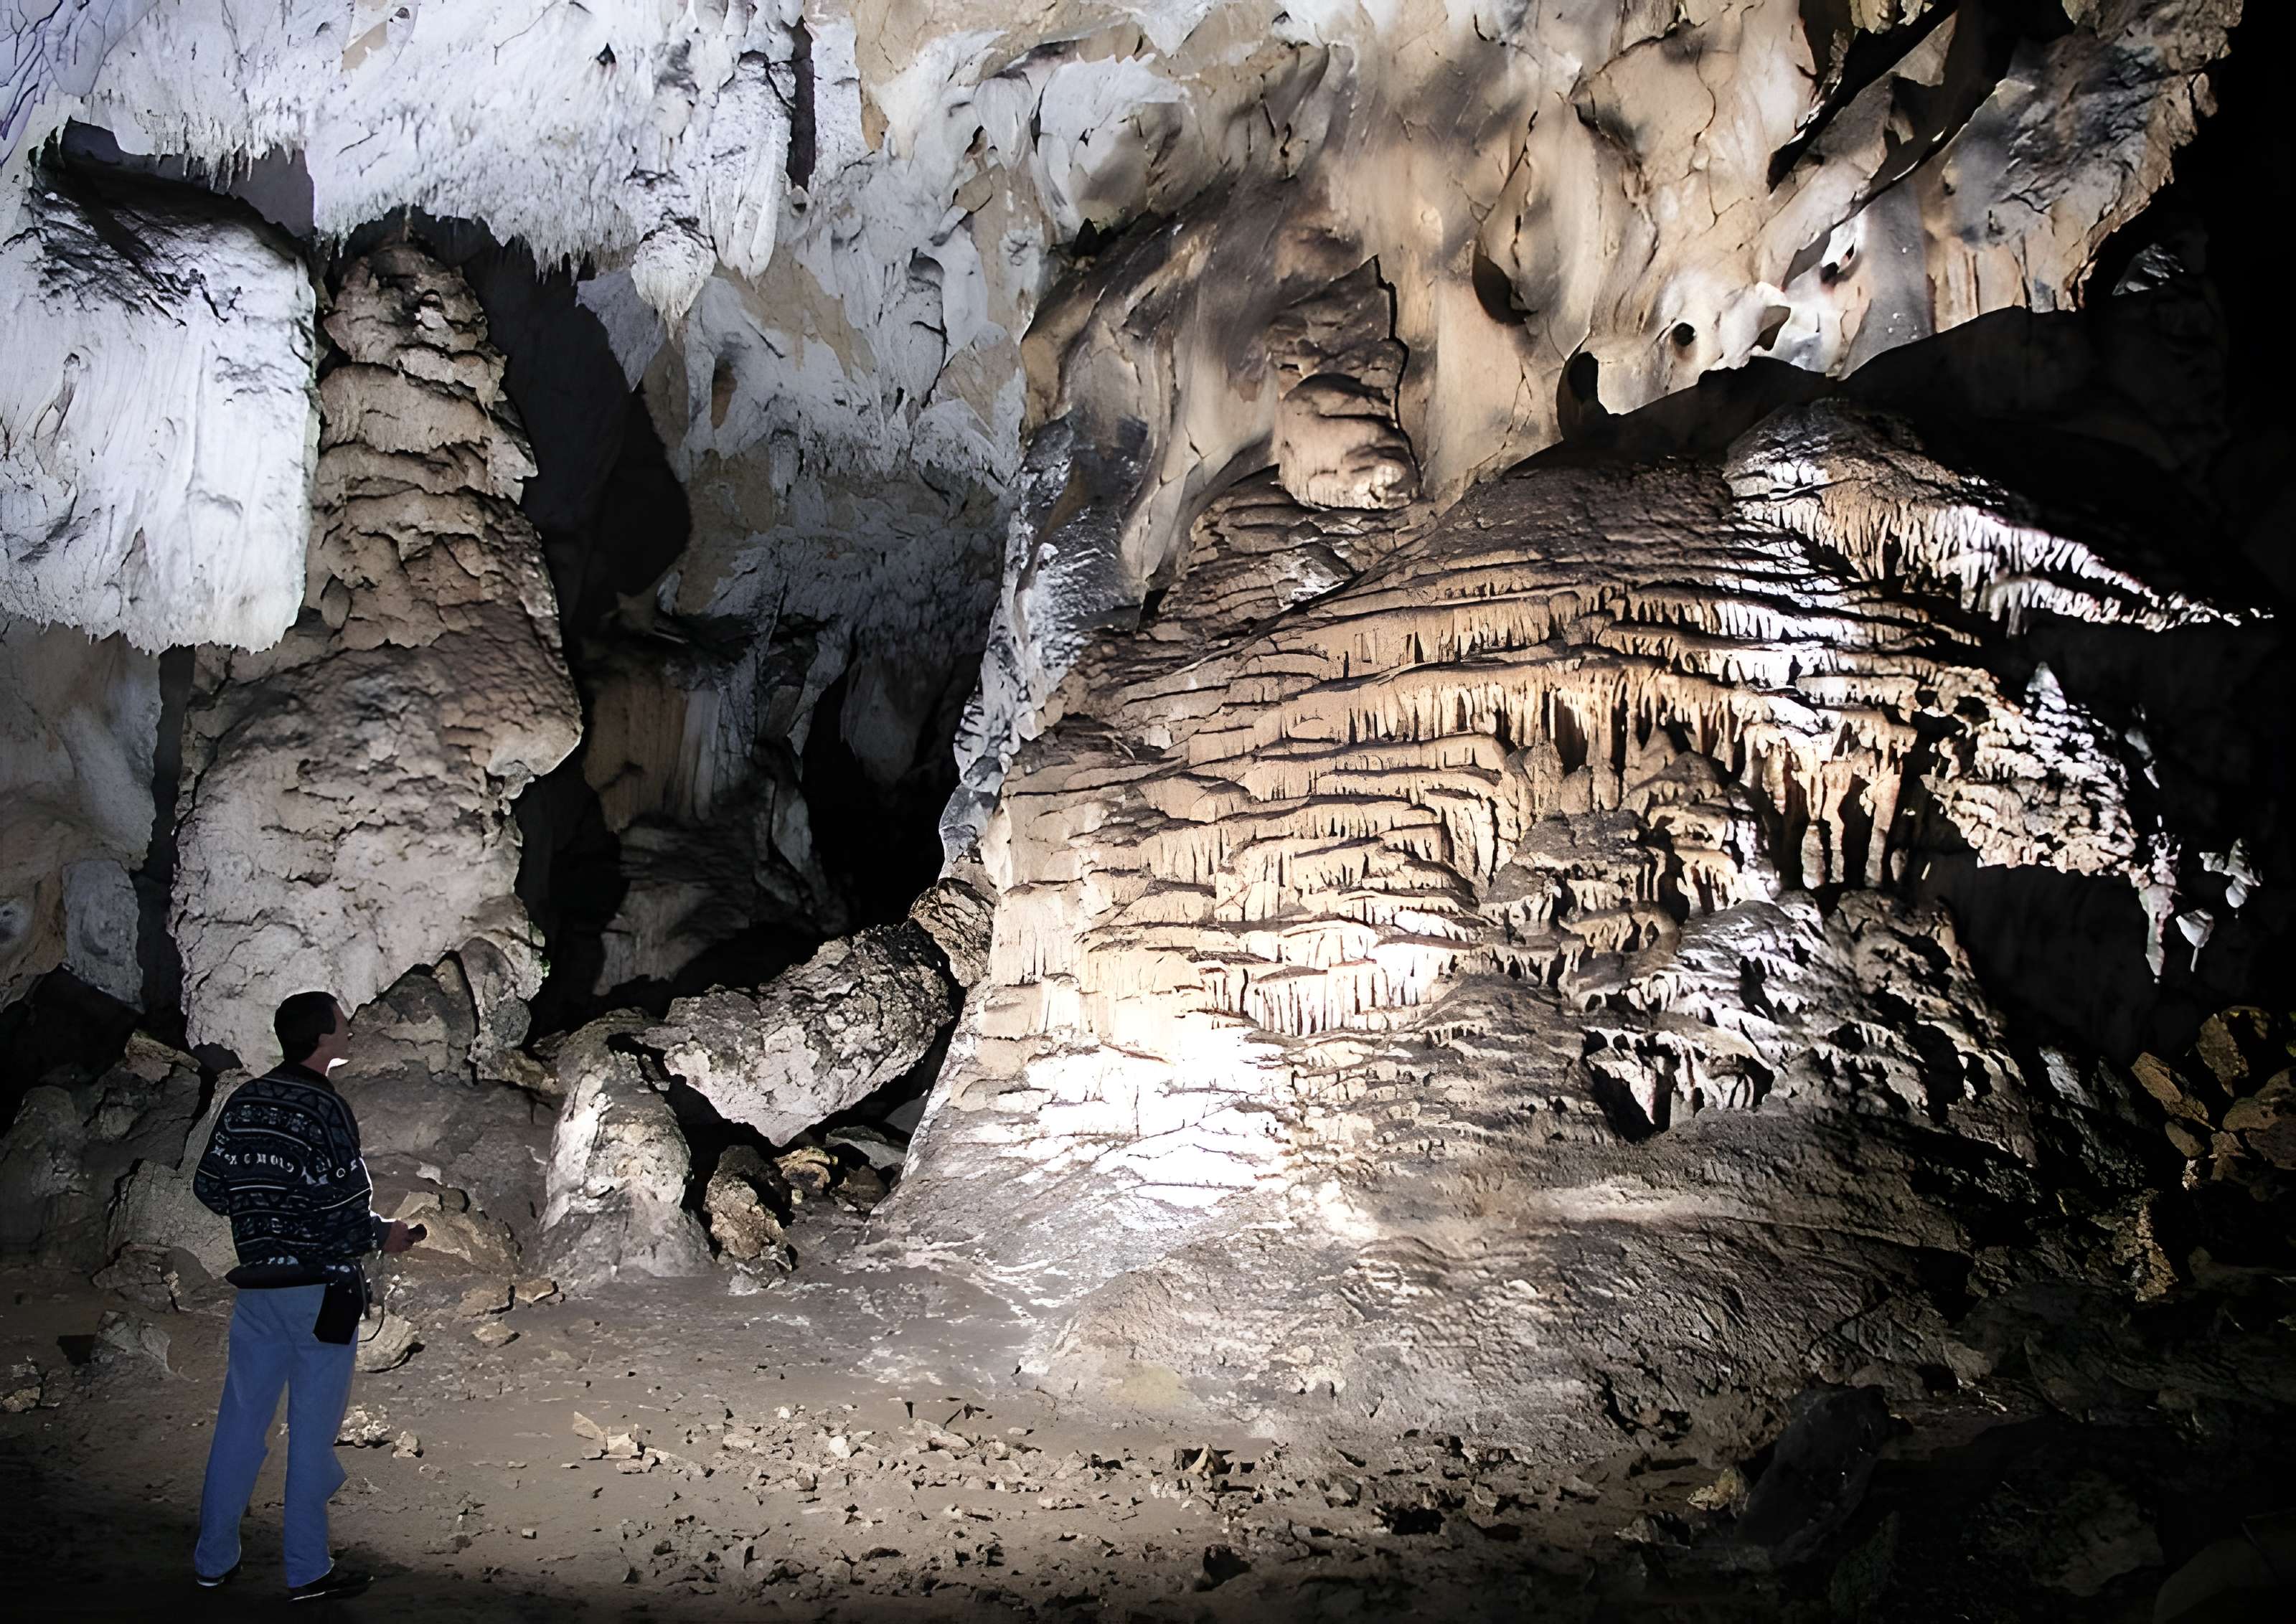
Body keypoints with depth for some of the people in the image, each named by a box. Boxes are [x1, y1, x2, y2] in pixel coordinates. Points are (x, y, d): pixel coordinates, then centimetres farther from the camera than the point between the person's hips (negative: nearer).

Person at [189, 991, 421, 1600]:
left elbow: (209, 1189, 7)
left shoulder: (243, 1101, 3)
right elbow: (342, 1210, -21)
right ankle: (307, 1571, 12)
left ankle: (213, 1559, 24)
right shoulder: (325, 1109, -17)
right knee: (312, 1429, 3)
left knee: (240, 1419, 14)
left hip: (257, 1285, 6)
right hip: (320, 1287, -6)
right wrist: (384, 1236, -2)